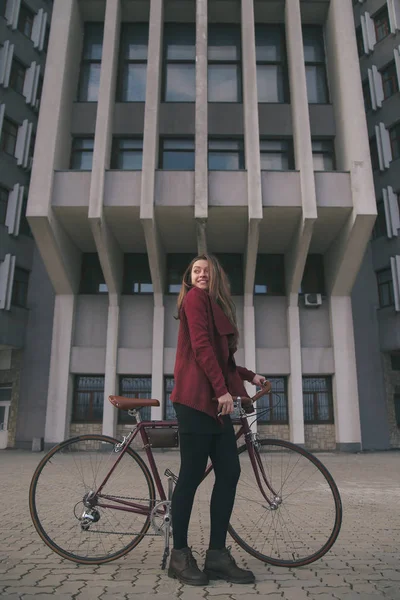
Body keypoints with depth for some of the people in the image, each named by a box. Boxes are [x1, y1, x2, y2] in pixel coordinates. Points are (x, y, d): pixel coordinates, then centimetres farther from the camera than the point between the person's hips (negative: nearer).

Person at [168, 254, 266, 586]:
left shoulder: (215, 305, 26)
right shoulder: (195, 297, -1)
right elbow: (201, 346, -14)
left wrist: (250, 375, 20)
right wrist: (222, 389, -18)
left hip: (214, 399, 9)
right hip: (196, 398, -9)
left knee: (229, 471, 5)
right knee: (192, 474, -3)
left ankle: (217, 555, 14)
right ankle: (180, 555, 11)